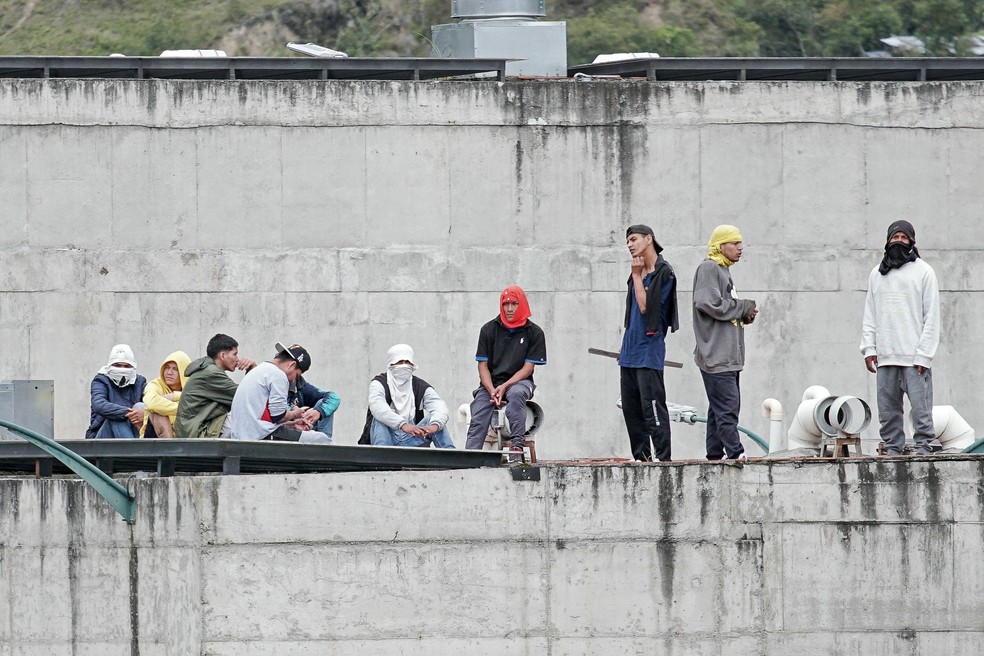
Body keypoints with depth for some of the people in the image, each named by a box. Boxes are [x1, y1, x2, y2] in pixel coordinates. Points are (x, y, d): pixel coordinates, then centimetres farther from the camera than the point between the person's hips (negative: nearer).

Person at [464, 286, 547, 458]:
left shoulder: (534, 332, 2)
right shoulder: (489, 330, 8)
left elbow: (528, 368, -3)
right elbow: (483, 365, 5)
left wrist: (504, 387, -16)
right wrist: (492, 391, -12)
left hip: (519, 381, -2)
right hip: (490, 384, 2)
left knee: (516, 394, -39)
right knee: (477, 422, -23)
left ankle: (517, 444, -43)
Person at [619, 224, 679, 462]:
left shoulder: (663, 273, -8)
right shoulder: (638, 273, 17)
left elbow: (645, 306, -14)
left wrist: (637, 276, -8)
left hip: (649, 351, -9)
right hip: (630, 352, 9)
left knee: (652, 406, -11)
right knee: (630, 408, 9)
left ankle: (662, 457, -12)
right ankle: (641, 457, 13)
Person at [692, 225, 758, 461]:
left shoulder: (723, 271, 23)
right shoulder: (708, 269, -8)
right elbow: (710, 304, -20)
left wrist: (745, 315, 6)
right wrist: (745, 307, -10)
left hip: (728, 358, 10)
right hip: (716, 357, -10)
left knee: (720, 408, 11)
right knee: (726, 407, -14)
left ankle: (715, 454, 14)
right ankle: (736, 453, -19)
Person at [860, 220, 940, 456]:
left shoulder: (923, 272, 4)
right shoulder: (877, 274, 17)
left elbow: (931, 317, -1)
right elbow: (869, 315, 18)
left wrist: (924, 354, -9)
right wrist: (869, 348, 5)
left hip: (914, 358, -4)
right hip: (885, 357, 4)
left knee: (920, 408, -9)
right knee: (888, 410, 2)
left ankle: (923, 449, -8)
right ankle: (892, 450, 5)